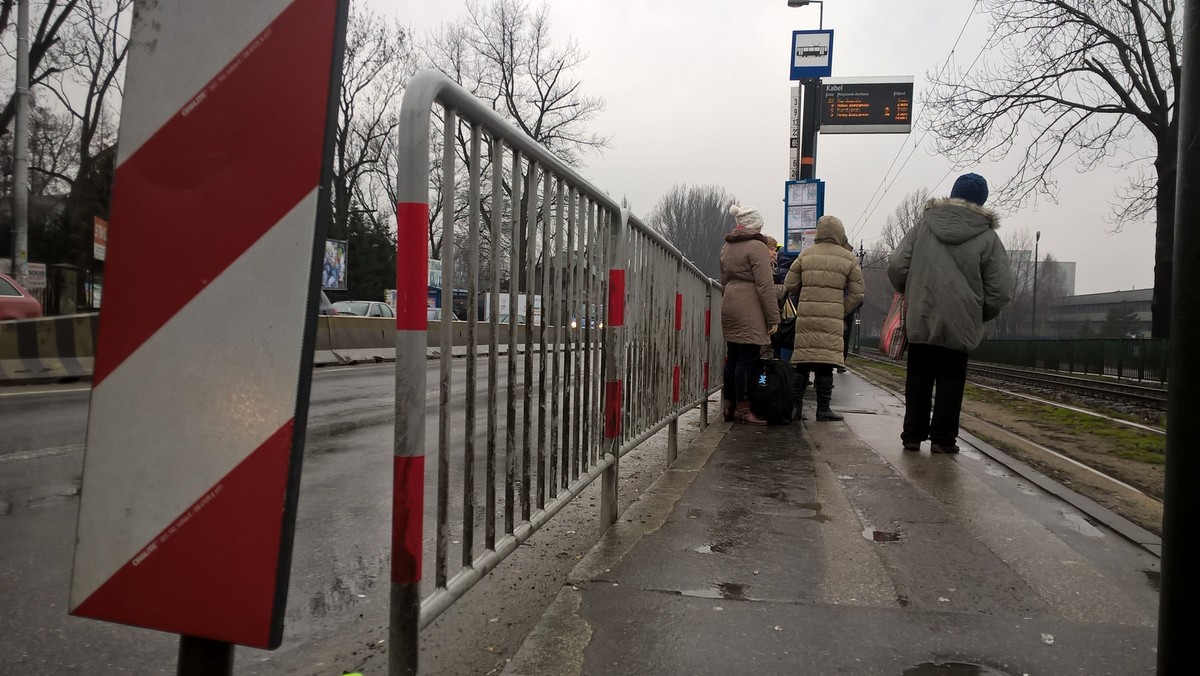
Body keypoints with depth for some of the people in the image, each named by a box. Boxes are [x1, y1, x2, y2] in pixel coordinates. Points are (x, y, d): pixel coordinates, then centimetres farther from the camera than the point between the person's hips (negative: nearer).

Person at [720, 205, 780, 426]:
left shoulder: (726, 247, 16)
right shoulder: (757, 246, -10)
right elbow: (765, 285, -14)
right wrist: (773, 318, -12)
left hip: (729, 306, 8)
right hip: (749, 311, -8)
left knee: (733, 358, 12)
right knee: (747, 359, -5)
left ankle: (729, 406, 16)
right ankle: (743, 409, -3)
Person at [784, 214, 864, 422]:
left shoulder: (806, 254, 8)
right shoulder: (849, 259, 6)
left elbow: (790, 285, 10)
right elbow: (857, 294, 5)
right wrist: (842, 311, 11)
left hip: (806, 314, 2)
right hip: (832, 317, -2)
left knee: (802, 360, 6)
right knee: (826, 362, 0)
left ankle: (795, 407, 7)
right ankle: (823, 408, 3)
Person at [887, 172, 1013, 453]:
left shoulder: (924, 224, 0)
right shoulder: (987, 237, -4)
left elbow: (896, 266, -5)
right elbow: (1001, 291, -6)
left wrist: (910, 293, 14)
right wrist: (980, 315, 11)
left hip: (920, 321, 2)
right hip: (960, 324, -1)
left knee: (918, 378, 12)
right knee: (951, 380, 9)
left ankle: (913, 435, 15)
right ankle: (942, 438, 10)